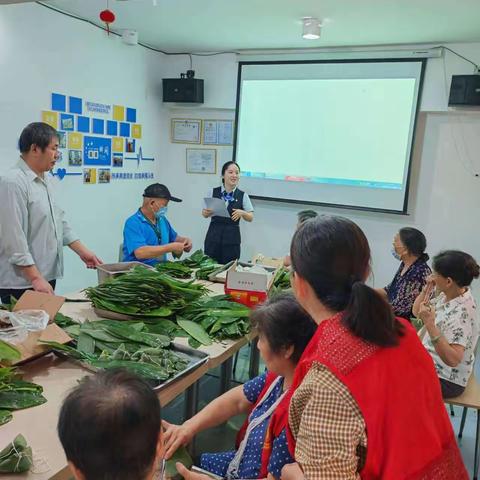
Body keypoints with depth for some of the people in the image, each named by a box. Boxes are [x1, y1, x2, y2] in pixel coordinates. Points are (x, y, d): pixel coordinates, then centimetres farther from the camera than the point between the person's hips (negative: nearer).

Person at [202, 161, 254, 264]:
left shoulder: (243, 196, 2)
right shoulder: (213, 192, 3)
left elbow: (251, 218, 4)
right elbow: (204, 214, 10)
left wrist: (242, 213, -15)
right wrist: (207, 212, -12)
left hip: (232, 238, 0)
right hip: (213, 236, 1)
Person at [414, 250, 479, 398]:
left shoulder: (461, 313, -30)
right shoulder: (446, 295, -6)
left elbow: (452, 359, -36)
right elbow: (416, 311, 8)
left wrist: (430, 325, -43)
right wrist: (426, 290, -9)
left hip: (446, 380, -7)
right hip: (431, 364, 7)